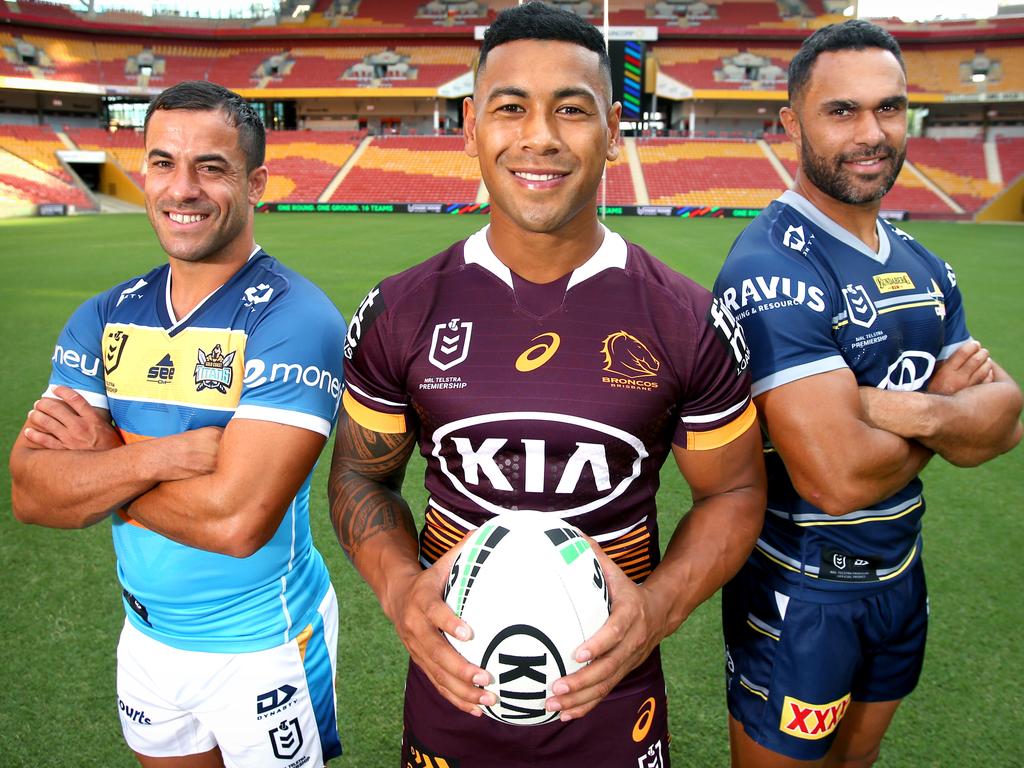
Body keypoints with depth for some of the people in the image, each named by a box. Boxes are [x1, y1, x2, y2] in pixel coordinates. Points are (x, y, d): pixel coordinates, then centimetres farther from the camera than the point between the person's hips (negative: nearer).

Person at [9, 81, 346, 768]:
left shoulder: (295, 319, -22)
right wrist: (166, 454, -26)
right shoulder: (105, 317, -2)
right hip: (147, 635, 6)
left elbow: (236, 520, -29)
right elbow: (32, 495, -10)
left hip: (263, 645, -5)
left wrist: (103, 456, -15)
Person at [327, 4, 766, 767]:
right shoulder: (400, 314, -9)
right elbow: (363, 474, 2)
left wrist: (661, 605, -18)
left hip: (610, 691, 0)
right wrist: (400, 587, -16)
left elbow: (734, 490, -1)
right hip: (452, 680, 1)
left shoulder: (687, 322, -11)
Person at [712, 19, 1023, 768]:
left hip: (899, 574, 8)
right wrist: (951, 409, -11)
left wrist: (912, 408, -24)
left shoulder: (923, 266, 3)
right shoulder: (772, 271, -25)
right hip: (799, 593, -7)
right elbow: (839, 476, -32)